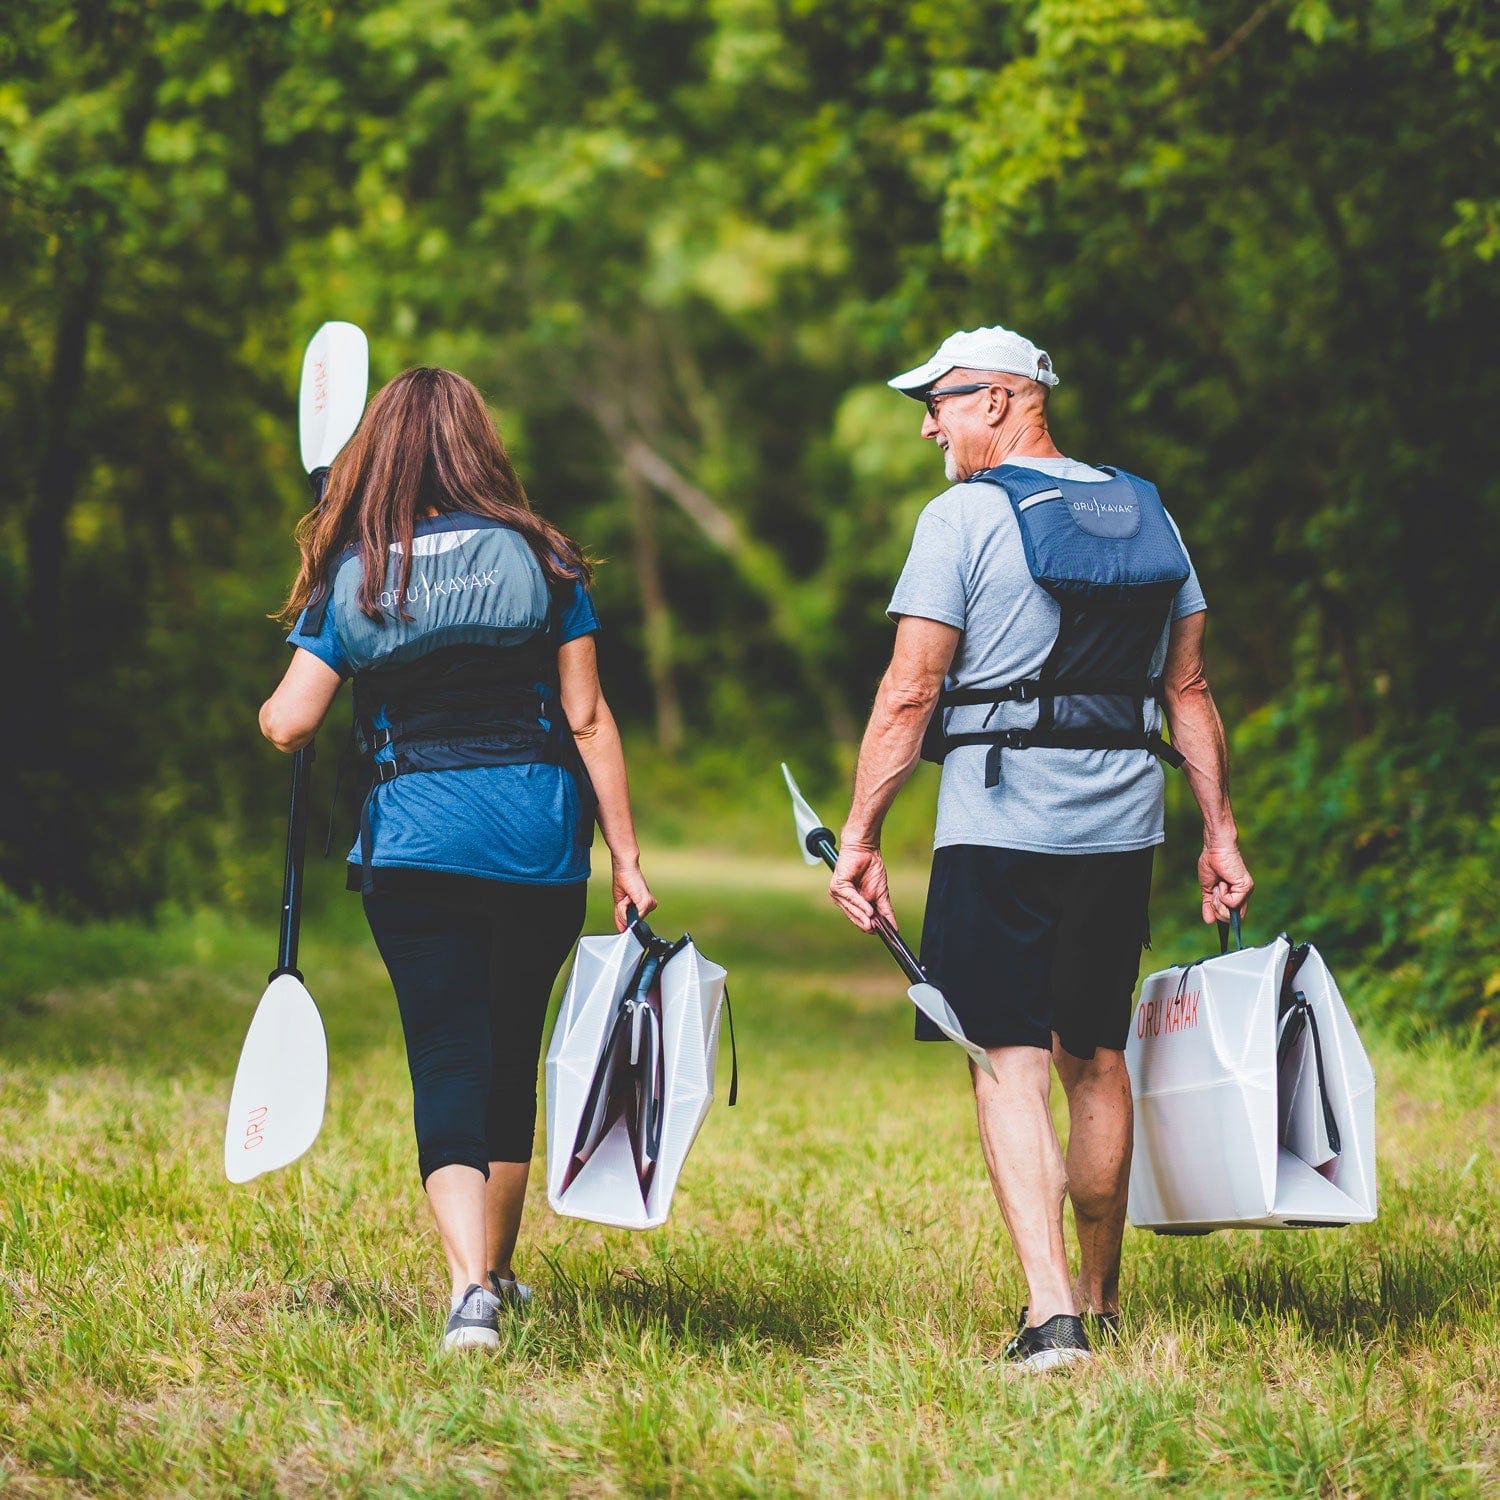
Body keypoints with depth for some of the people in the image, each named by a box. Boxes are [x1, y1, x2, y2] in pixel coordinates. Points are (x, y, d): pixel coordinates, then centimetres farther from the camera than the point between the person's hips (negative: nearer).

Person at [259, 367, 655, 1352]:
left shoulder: (352, 575, 1)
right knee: (510, 1059, 17)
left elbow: (288, 724, -3)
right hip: (541, 844, 1)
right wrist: (627, 855, 5)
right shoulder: (538, 558, 1)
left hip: (413, 844, -1)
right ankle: (497, 1273, 32)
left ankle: (471, 1286, -21)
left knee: (447, 1061, -2)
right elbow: (587, 717, 1)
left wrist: (267, 710, 22)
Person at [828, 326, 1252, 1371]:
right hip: (1123, 826, 6)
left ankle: (1052, 1312, -17)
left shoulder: (966, 516, -6)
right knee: (1095, 1059, 16)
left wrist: (860, 837, -6)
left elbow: (908, 694, -10)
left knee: (1010, 1064, -5)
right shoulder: (1147, 515, 12)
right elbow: (1190, 689, 14)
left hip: (1001, 823, -6)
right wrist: (1221, 833, 18)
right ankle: (1102, 1304, 25)